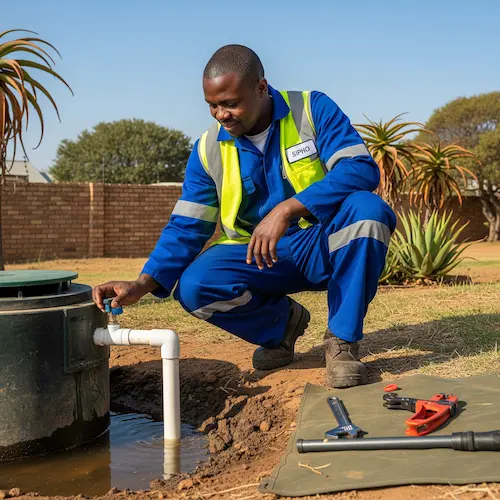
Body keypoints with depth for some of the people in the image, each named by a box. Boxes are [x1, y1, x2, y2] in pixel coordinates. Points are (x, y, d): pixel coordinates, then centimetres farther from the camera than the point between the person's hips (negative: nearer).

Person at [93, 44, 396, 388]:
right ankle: (282, 323, 7)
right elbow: (186, 228, -2)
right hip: (259, 258, 3)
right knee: (194, 286, -25)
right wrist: (143, 284, -19)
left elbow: (362, 169, -24)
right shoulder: (209, 150, -1)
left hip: (323, 246, -2)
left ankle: (343, 340, -14)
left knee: (367, 209, -33)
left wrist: (287, 209, -36)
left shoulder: (312, 110, -10)